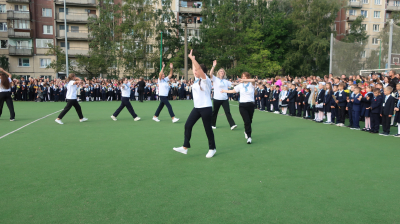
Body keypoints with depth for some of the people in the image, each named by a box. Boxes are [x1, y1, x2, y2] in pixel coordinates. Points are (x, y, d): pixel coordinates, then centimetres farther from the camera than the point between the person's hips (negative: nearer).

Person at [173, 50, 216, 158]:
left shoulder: (205, 80, -11)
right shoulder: (197, 79, 11)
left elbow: (199, 68, -23)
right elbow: (195, 69, 23)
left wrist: (192, 58, -20)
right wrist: (193, 59, 19)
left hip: (206, 108, -8)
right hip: (196, 108, 8)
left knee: (208, 128, 2)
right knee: (188, 125, 1)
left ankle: (212, 148, 18)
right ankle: (185, 147, 6)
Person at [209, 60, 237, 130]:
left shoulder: (226, 81, 16)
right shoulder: (215, 79, 1)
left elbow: (233, 84, 22)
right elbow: (210, 74, -16)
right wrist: (214, 66, -23)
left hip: (225, 99, 3)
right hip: (217, 99, -3)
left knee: (228, 112, -7)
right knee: (215, 112, 8)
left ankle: (232, 125, -12)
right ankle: (213, 124, 24)